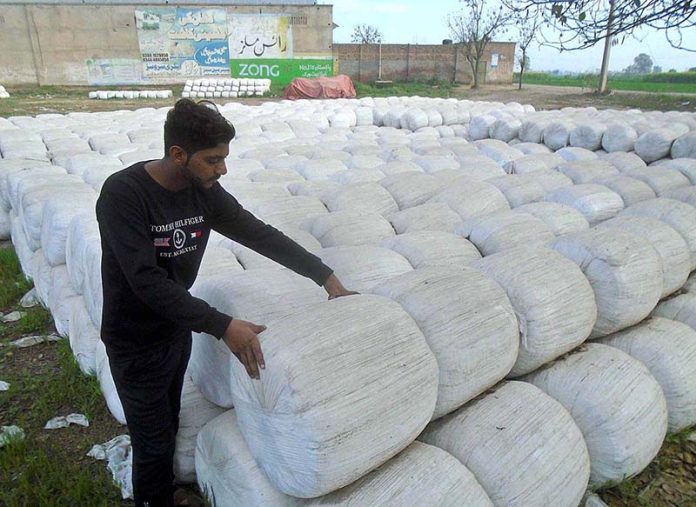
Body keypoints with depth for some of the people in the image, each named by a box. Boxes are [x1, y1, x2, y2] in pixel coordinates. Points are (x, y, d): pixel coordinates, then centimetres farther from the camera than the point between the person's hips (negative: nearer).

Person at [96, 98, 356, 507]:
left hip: (178, 329, 6)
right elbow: (147, 281, -33)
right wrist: (222, 326, -38)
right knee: (153, 442, 9)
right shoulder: (123, 194, -26)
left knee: (168, 427, 23)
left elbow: (259, 234, -3)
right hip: (136, 342, -6)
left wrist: (325, 275, -6)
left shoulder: (204, 190, -8)